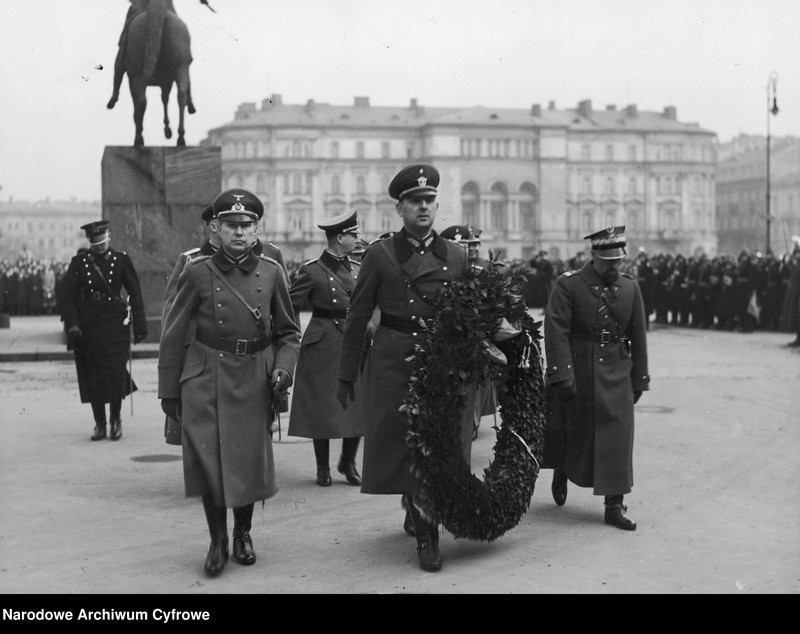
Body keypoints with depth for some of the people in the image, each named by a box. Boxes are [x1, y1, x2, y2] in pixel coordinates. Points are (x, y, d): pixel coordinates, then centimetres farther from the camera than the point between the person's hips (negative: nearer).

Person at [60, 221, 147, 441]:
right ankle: (100, 423, 16)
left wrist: (139, 327, 1)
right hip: (87, 327, 1)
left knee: (116, 373, -8)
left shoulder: (122, 260, 3)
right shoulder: (79, 262, 4)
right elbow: (68, 295, -1)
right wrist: (72, 324, -15)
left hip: (115, 325, -1)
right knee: (93, 376, 4)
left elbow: (135, 294, 4)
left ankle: (116, 418, 13)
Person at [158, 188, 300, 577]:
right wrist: (168, 392, 1)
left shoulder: (271, 272, 2)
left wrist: (283, 369, -5)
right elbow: (173, 336, 1)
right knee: (208, 460, -7)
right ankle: (217, 539, 13)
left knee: (249, 462, 7)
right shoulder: (197, 272, -4)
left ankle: (243, 534, 30)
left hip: (251, 381, 2)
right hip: (204, 381, -2)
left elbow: (288, 332, 12)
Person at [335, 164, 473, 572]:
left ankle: (418, 514, 20)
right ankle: (426, 536, 16)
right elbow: (357, 317, 3)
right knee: (404, 446, 2)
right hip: (393, 363, -2)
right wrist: (345, 376, 2)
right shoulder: (380, 255, 1)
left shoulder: (457, 257, 8)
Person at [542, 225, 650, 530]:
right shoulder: (568, 285, -9)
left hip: (616, 374, 3)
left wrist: (639, 380, 9)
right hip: (576, 372, -3)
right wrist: (562, 375, -24)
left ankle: (614, 505, 3)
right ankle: (561, 472, 42)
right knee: (570, 429, 10)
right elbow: (556, 332, -16)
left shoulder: (630, 287, 5)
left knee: (617, 436, -3)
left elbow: (638, 336, 9)